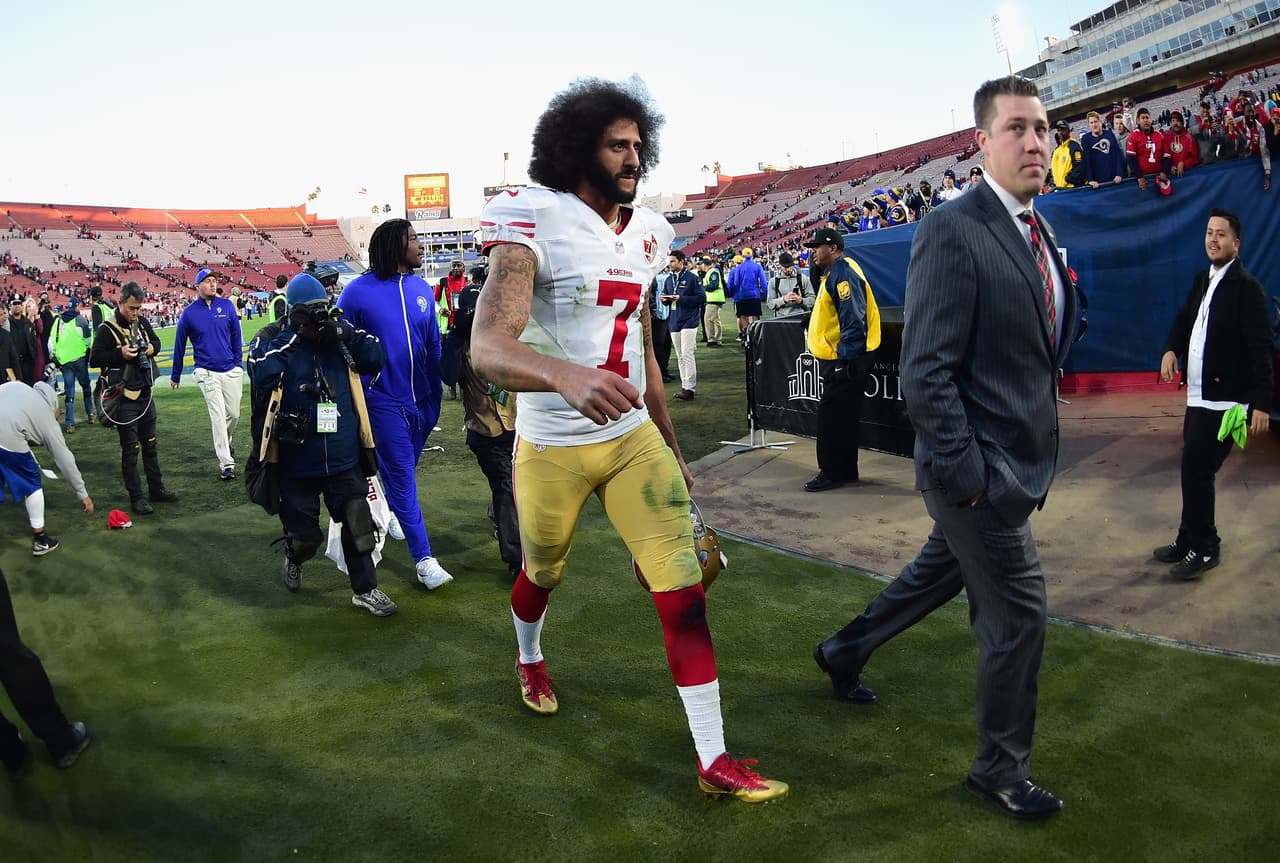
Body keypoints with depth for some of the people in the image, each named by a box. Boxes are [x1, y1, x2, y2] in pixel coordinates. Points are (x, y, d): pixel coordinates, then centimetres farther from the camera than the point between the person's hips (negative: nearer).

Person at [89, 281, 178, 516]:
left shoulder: (142, 322, 5)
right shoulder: (107, 329, -13)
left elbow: (156, 341, 20)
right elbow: (94, 359, -14)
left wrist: (152, 347, -1)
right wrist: (120, 354, -26)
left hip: (145, 393, 7)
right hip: (124, 398, -7)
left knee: (150, 444, 16)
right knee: (130, 449, 0)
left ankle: (156, 488, 28)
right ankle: (136, 498, 7)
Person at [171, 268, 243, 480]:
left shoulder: (227, 305, 2)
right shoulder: (189, 313, -2)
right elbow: (180, 345, 7)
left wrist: (238, 362, 6)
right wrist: (175, 375, 12)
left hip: (231, 370, 2)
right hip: (207, 372, -2)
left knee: (234, 414, 9)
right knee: (218, 416, -8)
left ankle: (227, 442, 41)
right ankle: (226, 463, -5)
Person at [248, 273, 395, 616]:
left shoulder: (339, 340, 3)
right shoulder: (276, 343, -6)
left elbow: (376, 359, -7)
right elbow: (261, 374, -25)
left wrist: (345, 333, -16)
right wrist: (289, 337, -20)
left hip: (344, 459, 2)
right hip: (298, 463, -2)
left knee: (358, 525, 5)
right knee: (304, 535, 11)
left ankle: (365, 589, 20)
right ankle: (293, 560, 46)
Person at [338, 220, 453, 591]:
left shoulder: (422, 289, 3)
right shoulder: (359, 291, -10)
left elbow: (433, 347, 8)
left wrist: (435, 398, 8)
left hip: (420, 400, 5)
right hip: (385, 401, -5)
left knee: (404, 472, 20)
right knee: (401, 477, -1)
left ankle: (392, 512, 46)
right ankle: (423, 557, 4)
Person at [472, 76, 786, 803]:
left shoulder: (643, 234, 5)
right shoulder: (537, 225, -16)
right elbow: (488, 347, -31)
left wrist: (672, 445, 17)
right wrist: (565, 376, -52)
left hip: (635, 439, 4)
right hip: (553, 448, -4)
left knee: (684, 588, -3)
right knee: (544, 572, 20)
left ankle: (714, 759, 7)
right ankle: (530, 659, 55)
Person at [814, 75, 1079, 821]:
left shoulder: (1041, 233, 10)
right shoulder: (953, 231, -18)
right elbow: (926, 371, -21)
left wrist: (1040, 449, 11)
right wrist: (967, 473, -21)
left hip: (1020, 463, 9)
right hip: (980, 467, -9)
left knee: (939, 573, 24)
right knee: (1020, 614, 1)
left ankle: (845, 651, 48)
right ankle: (1002, 769, 24)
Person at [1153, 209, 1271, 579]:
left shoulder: (1246, 287, -13)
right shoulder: (1203, 280, 12)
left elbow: (1260, 348, -17)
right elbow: (1183, 318, 18)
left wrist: (1261, 402, -22)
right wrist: (1171, 349, -5)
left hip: (1224, 399, -8)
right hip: (1197, 395, 8)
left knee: (1197, 470, -7)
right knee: (1194, 469, 15)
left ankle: (1204, 548, 8)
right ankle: (1189, 540, 28)